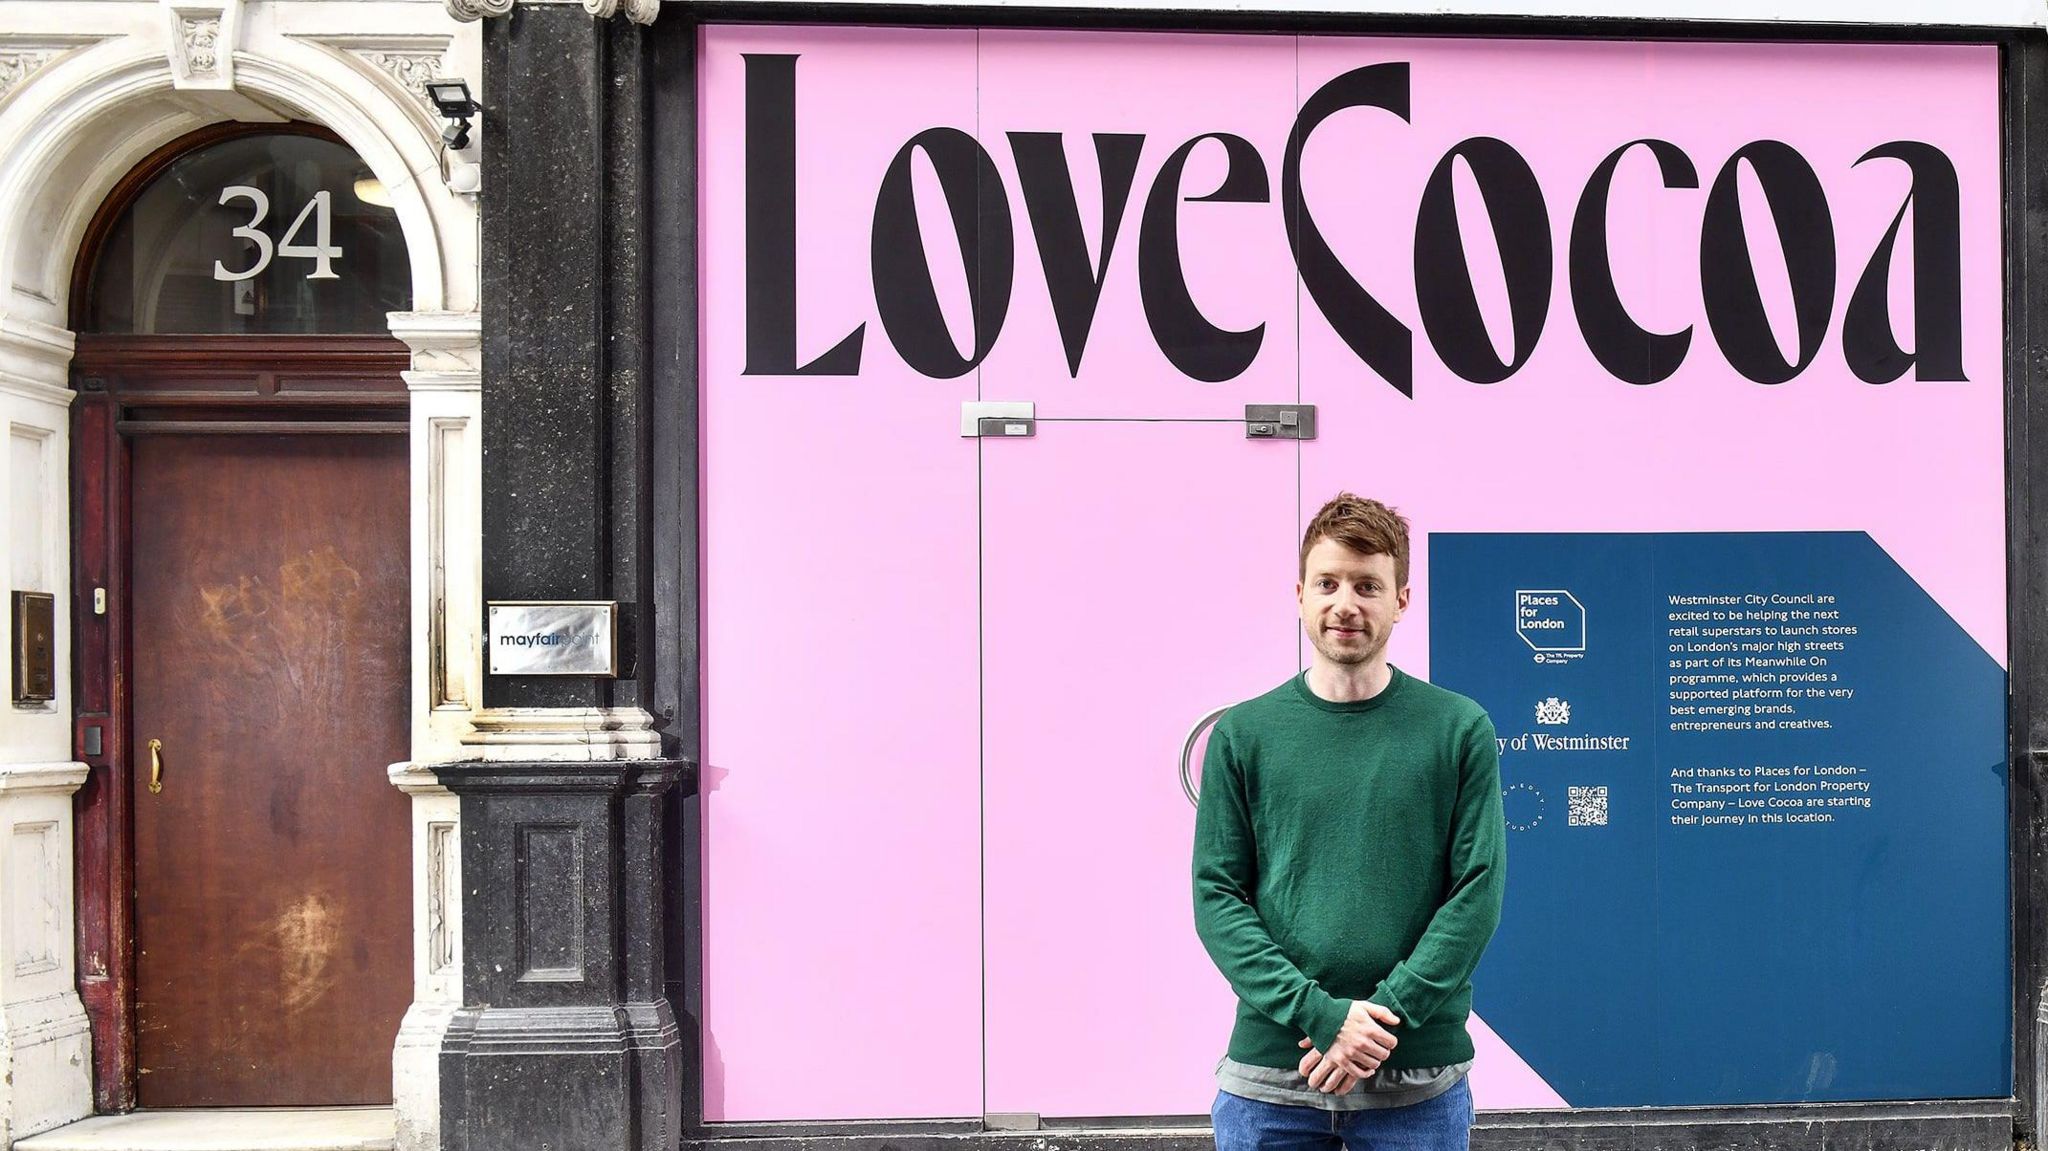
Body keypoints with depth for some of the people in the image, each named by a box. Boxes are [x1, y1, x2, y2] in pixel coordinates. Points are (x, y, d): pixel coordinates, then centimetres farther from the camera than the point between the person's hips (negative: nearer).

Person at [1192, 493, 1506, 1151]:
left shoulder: (1460, 730, 2)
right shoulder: (1243, 734, 3)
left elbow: (1478, 891, -3)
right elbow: (1217, 897, -1)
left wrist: (1387, 1015, -13)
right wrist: (1318, 1013, -13)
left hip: (1419, 1083, 0)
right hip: (1268, 1077, 1)